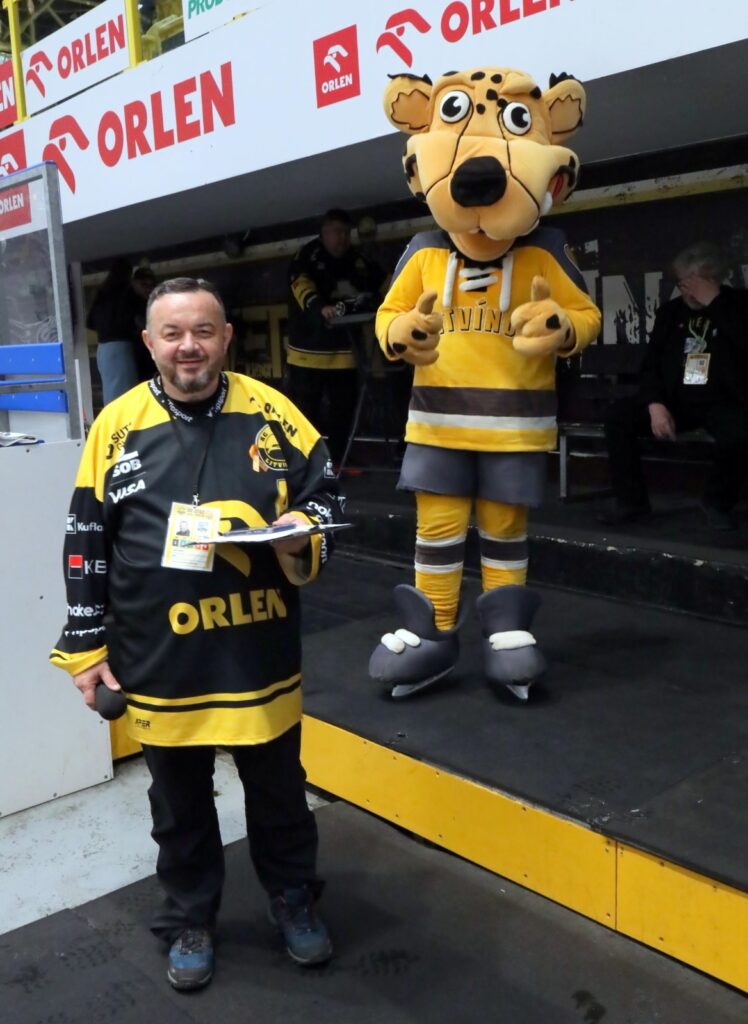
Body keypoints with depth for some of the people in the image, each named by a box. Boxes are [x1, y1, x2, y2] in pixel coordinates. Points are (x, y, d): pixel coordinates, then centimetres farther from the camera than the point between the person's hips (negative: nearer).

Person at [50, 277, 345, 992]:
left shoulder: (269, 410, -3)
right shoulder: (117, 424, -3)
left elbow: (324, 491, 7)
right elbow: (87, 544, 0)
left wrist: (304, 528, -16)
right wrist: (86, 647, 1)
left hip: (260, 652, 1)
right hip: (160, 663, 0)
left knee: (279, 790, 18)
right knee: (180, 803, 18)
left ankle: (293, 900, 42)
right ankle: (190, 920, 40)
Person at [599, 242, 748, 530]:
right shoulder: (670, 312, 12)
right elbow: (651, 364, 9)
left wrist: (713, 302, -20)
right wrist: (655, 404, -11)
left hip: (723, 402, -4)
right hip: (675, 401, 4)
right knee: (618, 415, -17)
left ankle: (718, 502, -7)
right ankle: (632, 500, -7)